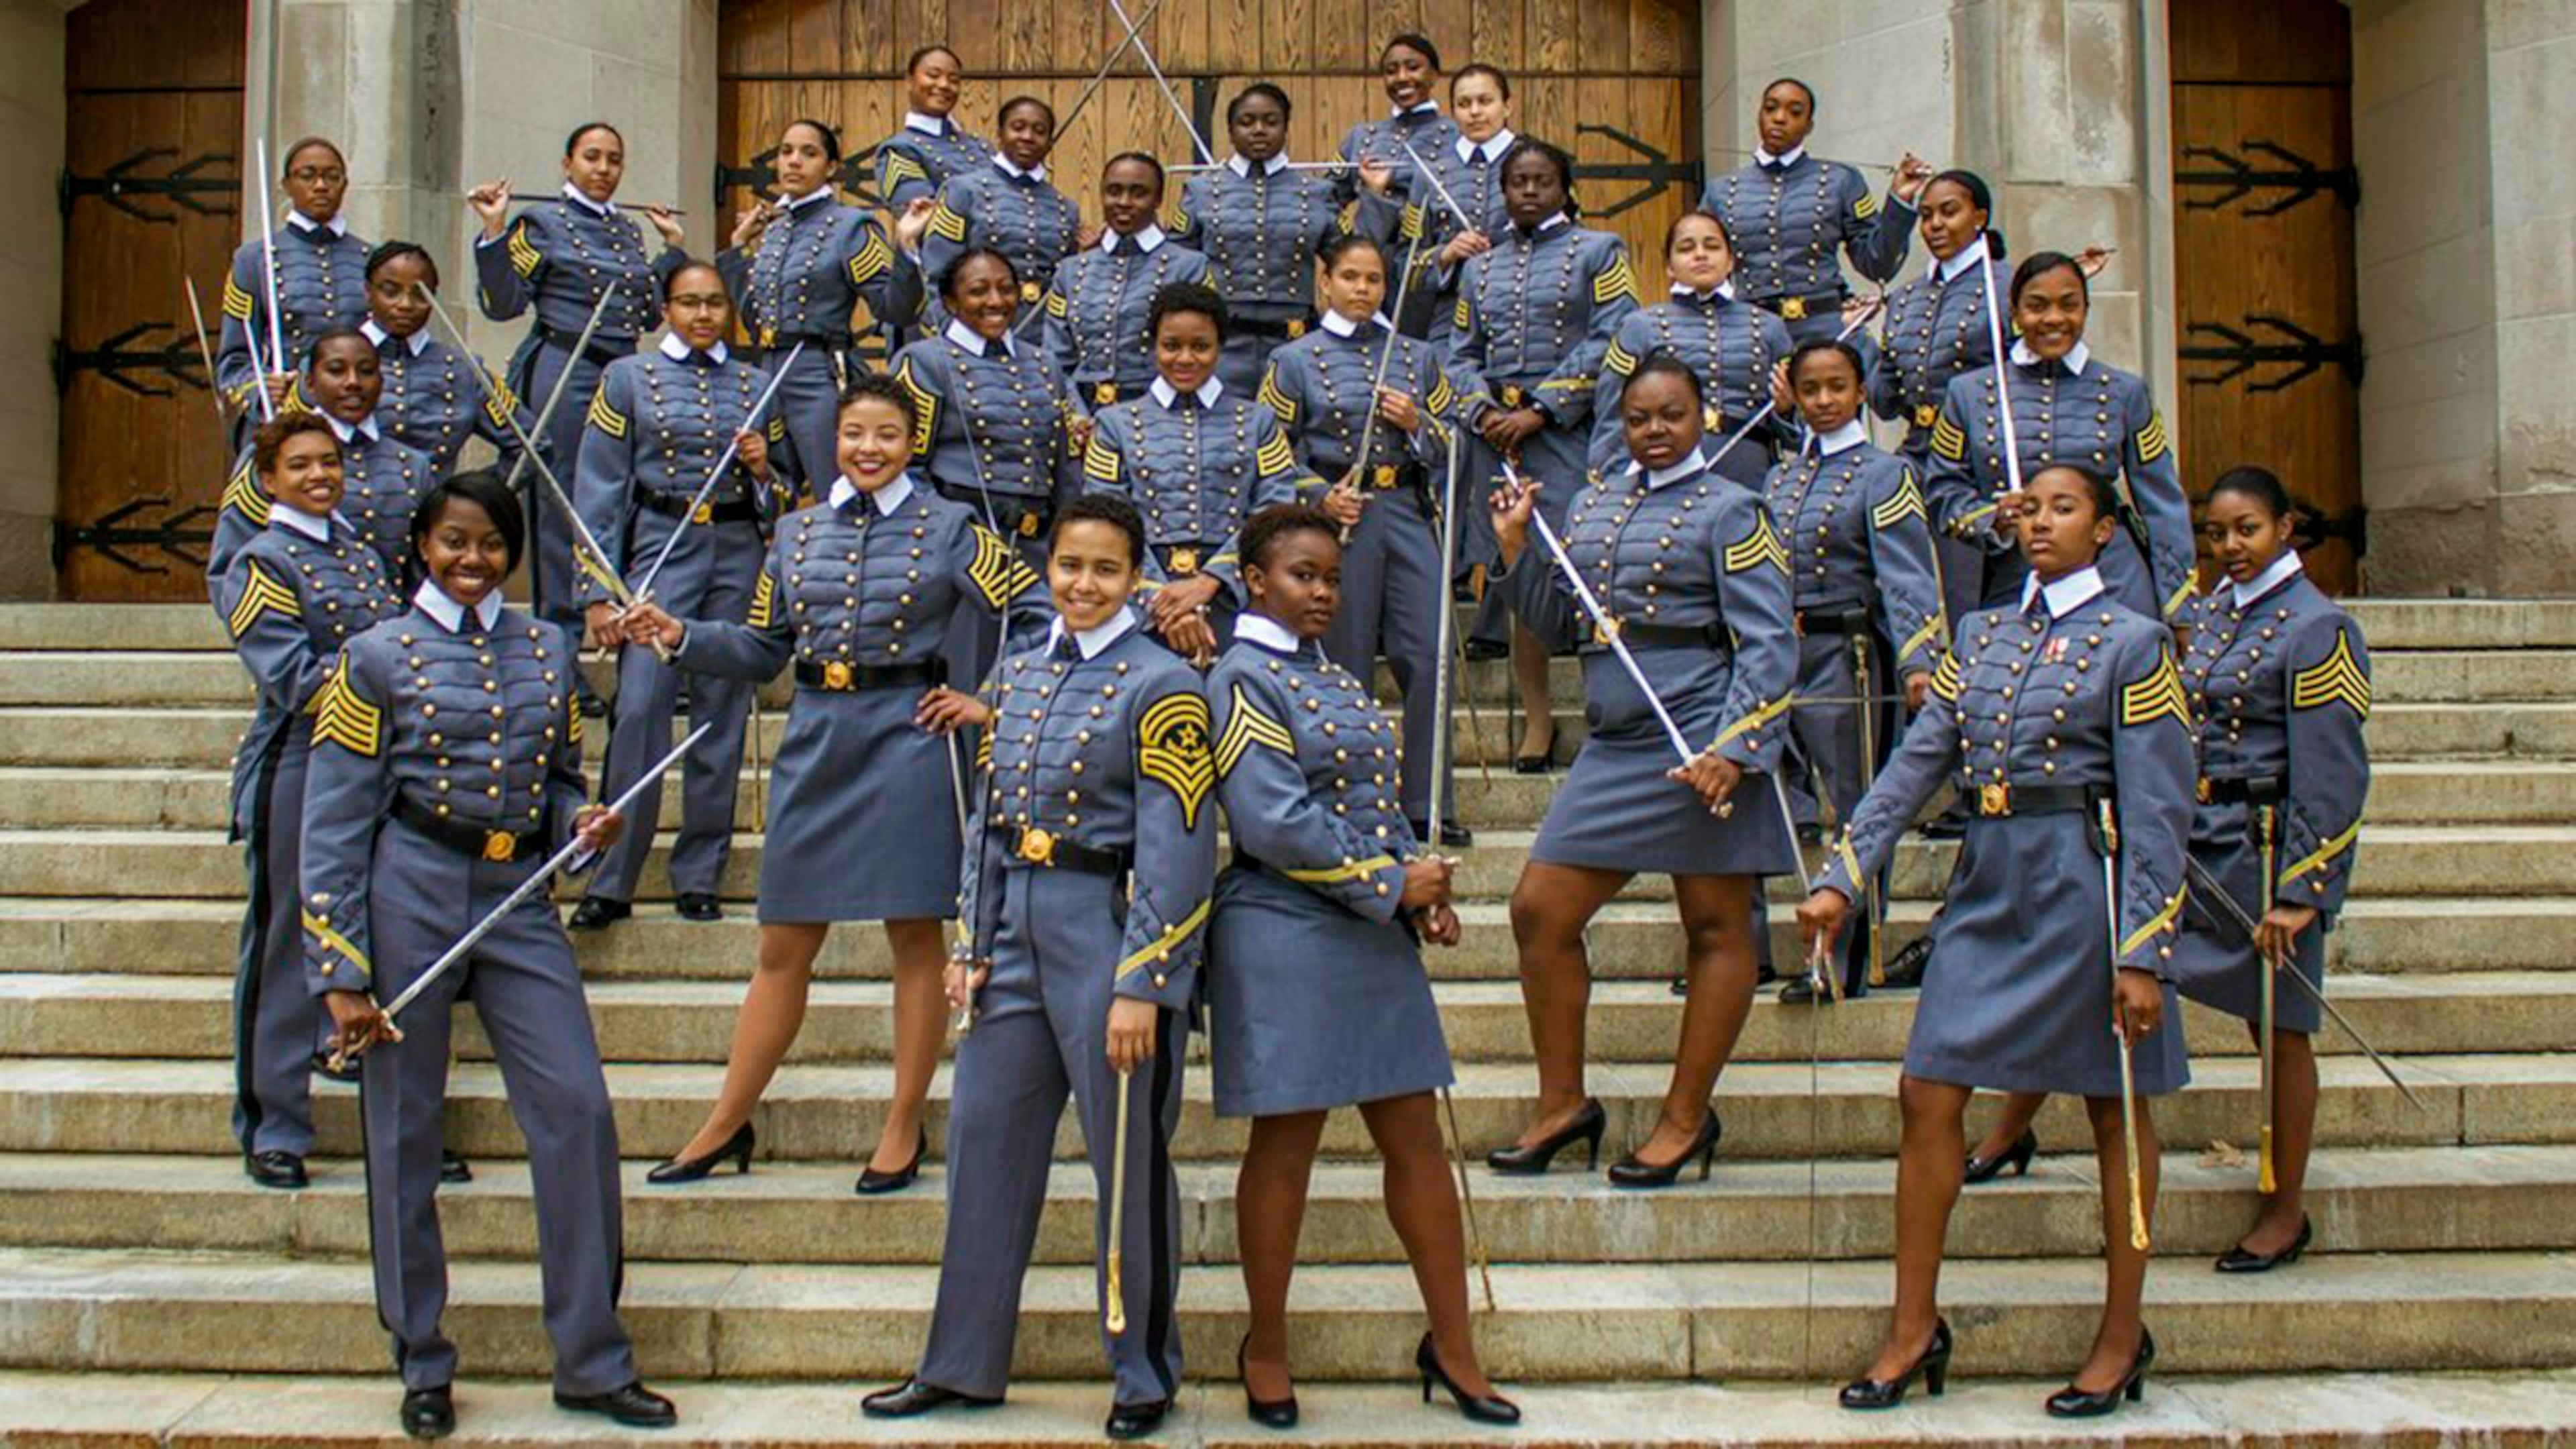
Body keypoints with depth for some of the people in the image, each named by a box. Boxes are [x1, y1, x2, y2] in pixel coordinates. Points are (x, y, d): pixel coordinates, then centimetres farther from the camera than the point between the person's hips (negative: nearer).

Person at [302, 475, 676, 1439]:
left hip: (520, 900, 3)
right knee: (404, 1132, 4)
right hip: (412, 898, -3)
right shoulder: (379, 658, 1)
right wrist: (341, 971, -6)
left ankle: (592, 1363, 7)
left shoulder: (547, 651, 12)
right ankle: (423, 1368, 20)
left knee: (579, 1110, -5)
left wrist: (583, 822, -2)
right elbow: (334, 825, -1)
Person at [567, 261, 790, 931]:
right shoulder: (628, 378, 7)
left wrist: (764, 471, -3)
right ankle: (611, 883, -4)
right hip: (661, 546, -3)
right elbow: (599, 491, 3)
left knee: (723, 712, 2)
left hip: (740, 552, 3)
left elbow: (785, 493, 20)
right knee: (640, 707, -12)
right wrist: (598, 591, -5)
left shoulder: (756, 384, 15)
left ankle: (699, 878, 12)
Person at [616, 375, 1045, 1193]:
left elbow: (1037, 612, -3)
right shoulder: (797, 531, 11)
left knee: (915, 940, 4)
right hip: (815, 742, 3)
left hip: (905, 741, -3)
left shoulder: (948, 528, -1)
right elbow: (762, 650, 13)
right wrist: (680, 637, 0)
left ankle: (903, 1128, 17)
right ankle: (726, 1127, 20)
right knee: (782, 948, 8)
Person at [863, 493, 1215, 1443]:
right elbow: (988, 817, 16)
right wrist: (972, 946, 10)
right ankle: (963, 1365, 25)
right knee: (983, 1144, 11)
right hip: (1017, 937, 7)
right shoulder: (1017, 677, 12)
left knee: (1129, 1159, 4)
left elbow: (1175, 848, -14)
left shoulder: (1160, 685, -9)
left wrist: (1139, 983, -18)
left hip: (1108, 932, -6)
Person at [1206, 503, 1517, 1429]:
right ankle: (1266, 1346, 20)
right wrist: (1392, 883, -13)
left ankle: (1452, 1345, 20)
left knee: (1415, 1134, 9)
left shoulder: (1336, 678, 16)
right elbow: (1273, 823, -18)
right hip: (1286, 939, -8)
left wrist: (1421, 890, 1)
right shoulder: (1242, 679, -9)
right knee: (1288, 1142, 3)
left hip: (1374, 937, 8)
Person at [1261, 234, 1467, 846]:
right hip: (1339, 519, -3)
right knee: (1345, 665, 2)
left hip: (1408, 513, 3)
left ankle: (1428, 805, 7)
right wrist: (1319, 497, -12)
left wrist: (1416, 422, -6)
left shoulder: (1417, 357, 13)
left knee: (1430, 658, -3)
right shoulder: (1295, 360, 5)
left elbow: (1453, 441, 14)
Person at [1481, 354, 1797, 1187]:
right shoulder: (1591, 506, 15)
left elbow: (1768, 643, -9)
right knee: (1539, 913, 4)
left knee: (1715, 929, 5)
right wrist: (1516, 547, 6)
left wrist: (1734, 747, -19)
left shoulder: (1728, 511, -3)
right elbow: (1561, 623, 19)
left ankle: (1686, 1119, 16)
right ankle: (1563, 1103, 17)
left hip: (1701, 746, -6)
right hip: (1613, 750, 6)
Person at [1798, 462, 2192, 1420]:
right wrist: (1841, 878, 1)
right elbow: (1916, 765, 9)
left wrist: (2142, 951, -14)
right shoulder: (1980, 636, 12)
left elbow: (2156, 809, -8)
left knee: (2115, 1111, 7)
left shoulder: (2132, 641, -4)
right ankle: (1914, 1329, 11)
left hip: (2081, 886, -5)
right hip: (1987, 884, 5)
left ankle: (2122, 1334, 21)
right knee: (1927, 1096, 1)